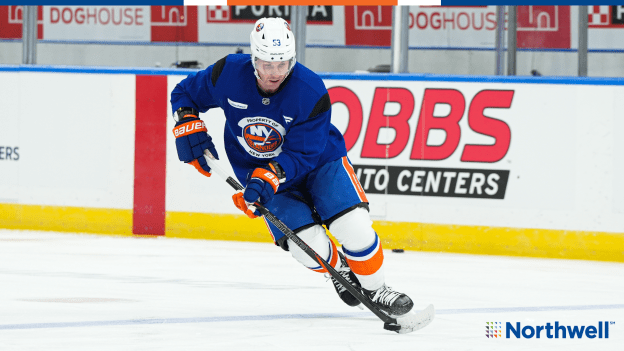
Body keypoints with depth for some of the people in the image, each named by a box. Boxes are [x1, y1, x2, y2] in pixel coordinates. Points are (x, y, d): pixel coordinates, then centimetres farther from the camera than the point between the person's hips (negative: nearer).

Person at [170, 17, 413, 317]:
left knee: (354, 226, -22)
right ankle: (337, 269, 17)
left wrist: (267, 179, -40)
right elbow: (184, 93, -1)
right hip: (262, 172, 1)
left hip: (319, 161, -1)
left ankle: (375, 289, 4)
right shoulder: (228, 74, -20)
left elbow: (301, 155, -26)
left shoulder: (312, 93, -27)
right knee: (310, 247, -18)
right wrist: (188, 128, -17)